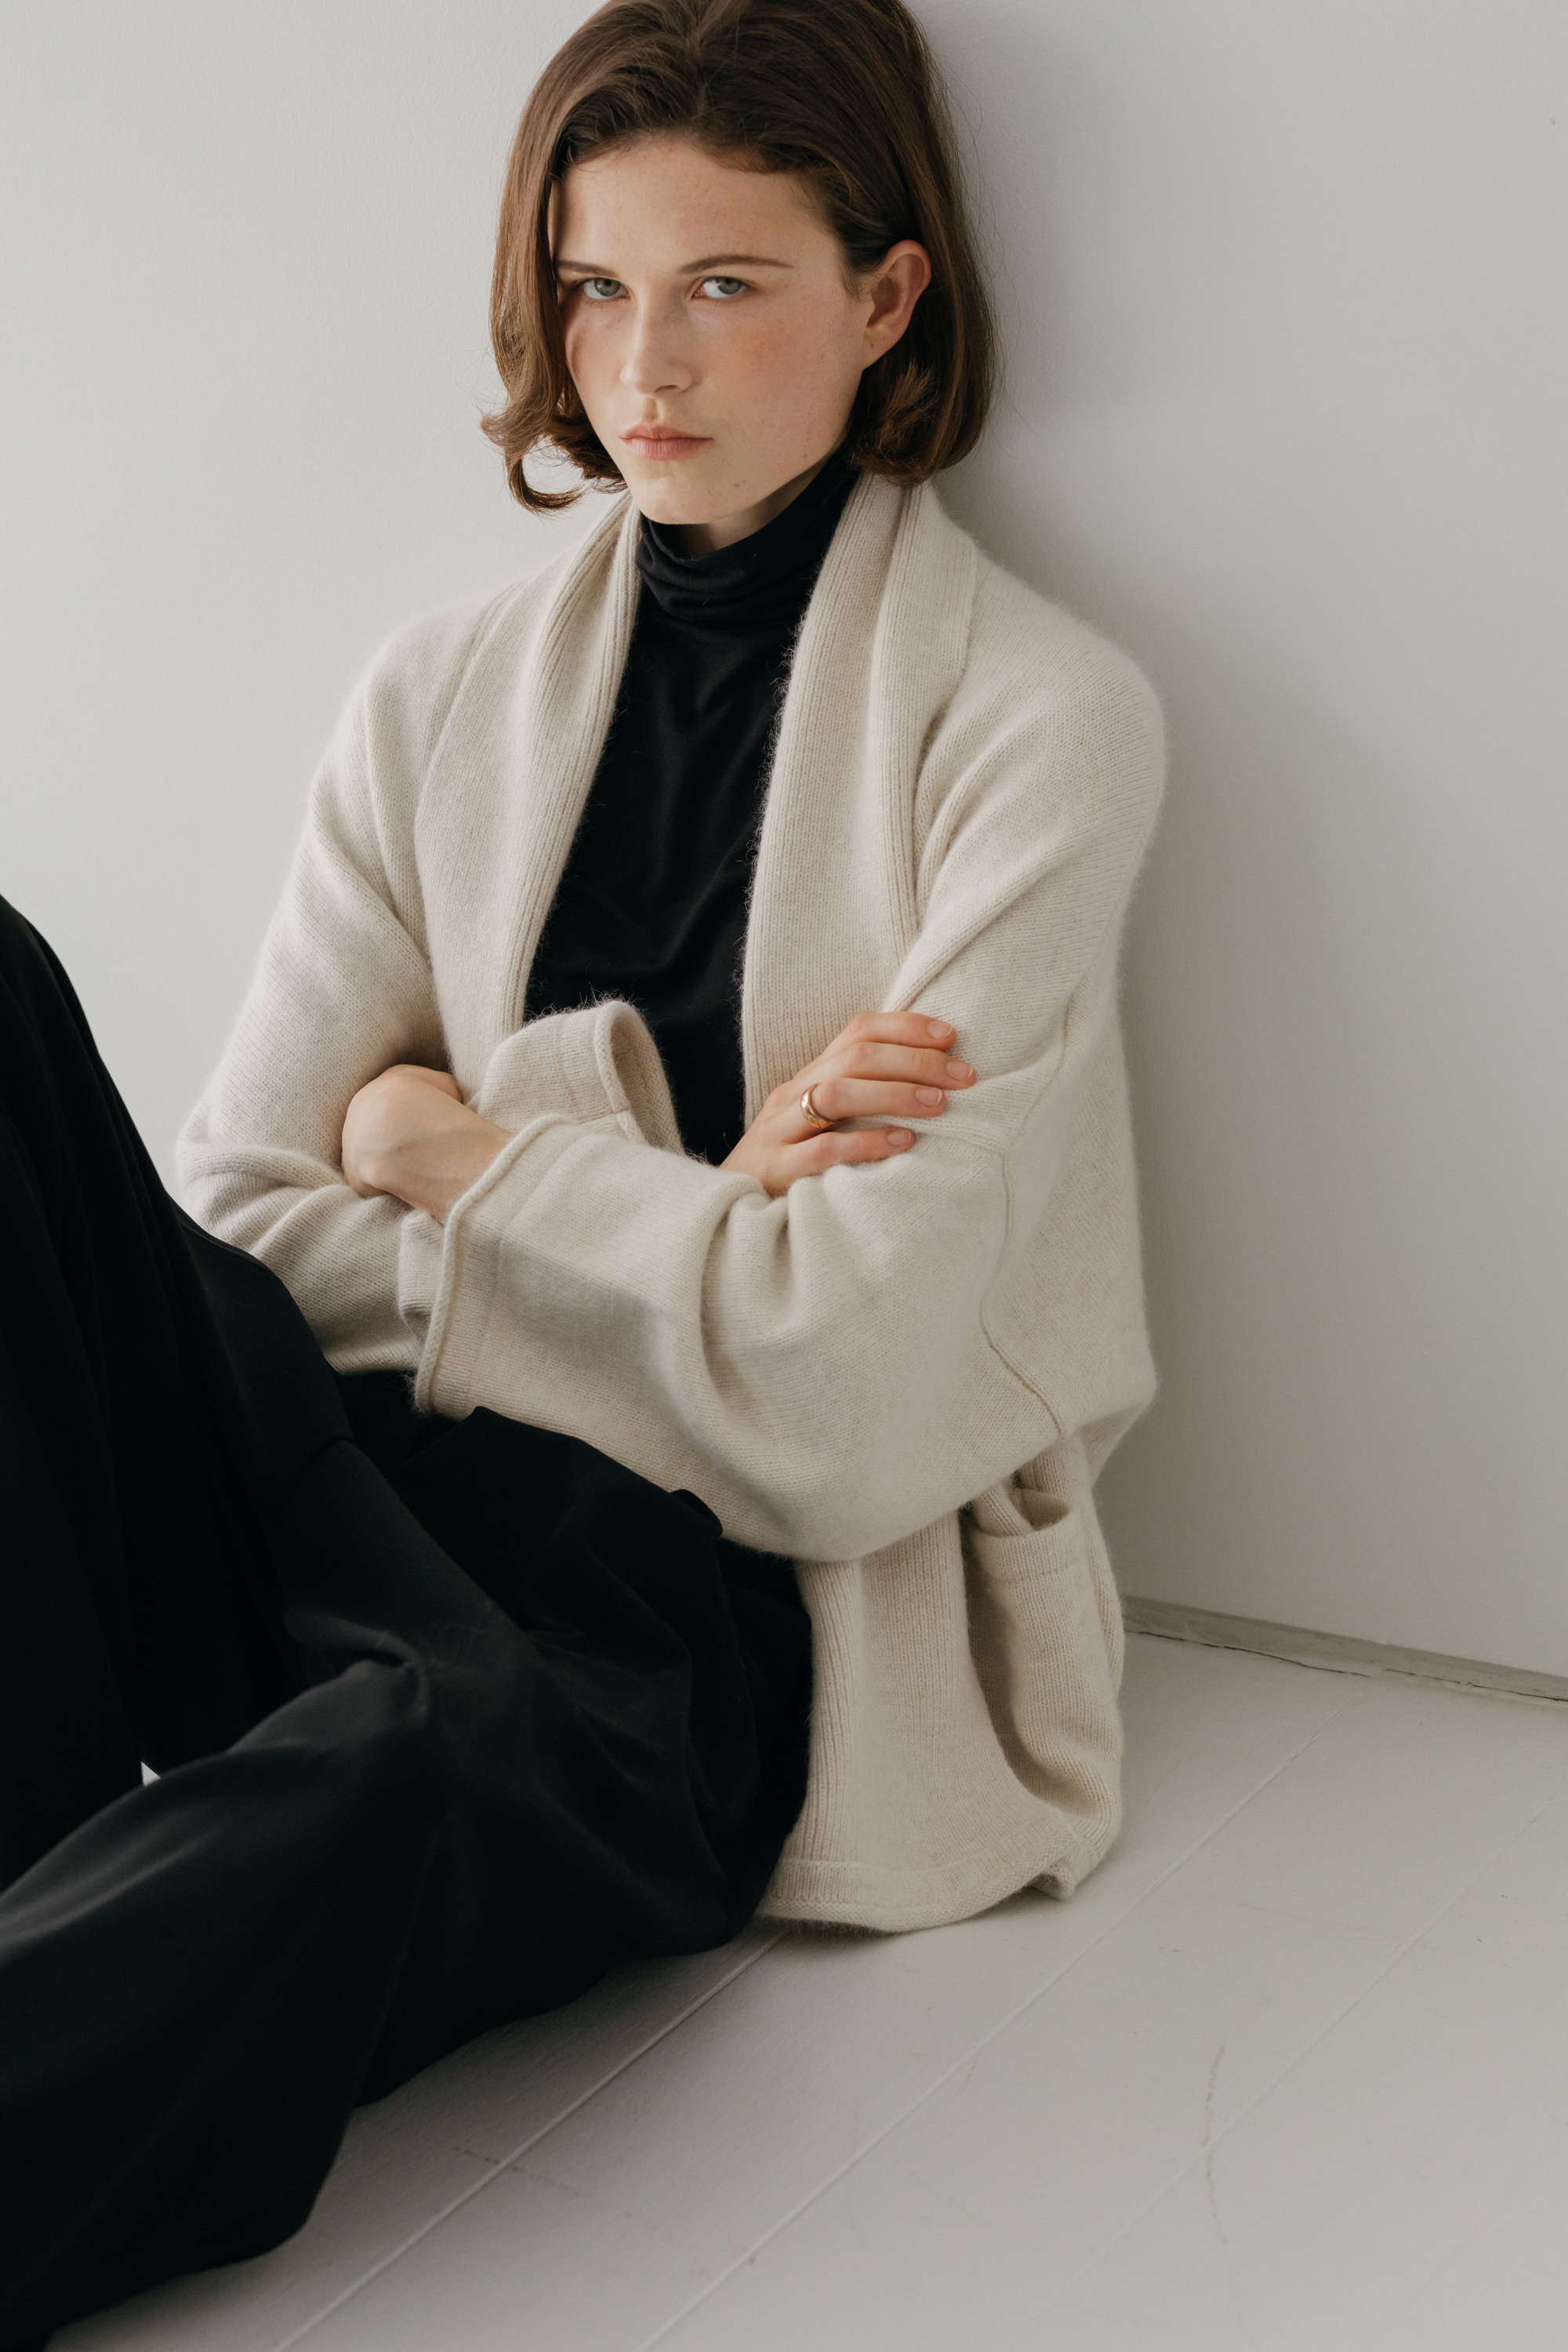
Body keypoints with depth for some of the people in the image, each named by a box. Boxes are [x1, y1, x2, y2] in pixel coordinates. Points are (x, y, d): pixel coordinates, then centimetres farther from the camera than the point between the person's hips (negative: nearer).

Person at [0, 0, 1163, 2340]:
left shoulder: (1036, 717, -3)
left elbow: (845, 1397, -11)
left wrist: (468, 1156, -1)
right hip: (386, 1496, 5)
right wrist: (670, 1206, -9)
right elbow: (245, 1219, 4)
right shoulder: (446, 694, 11)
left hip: (750, 1612, -4)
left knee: (410, 1772, -41)